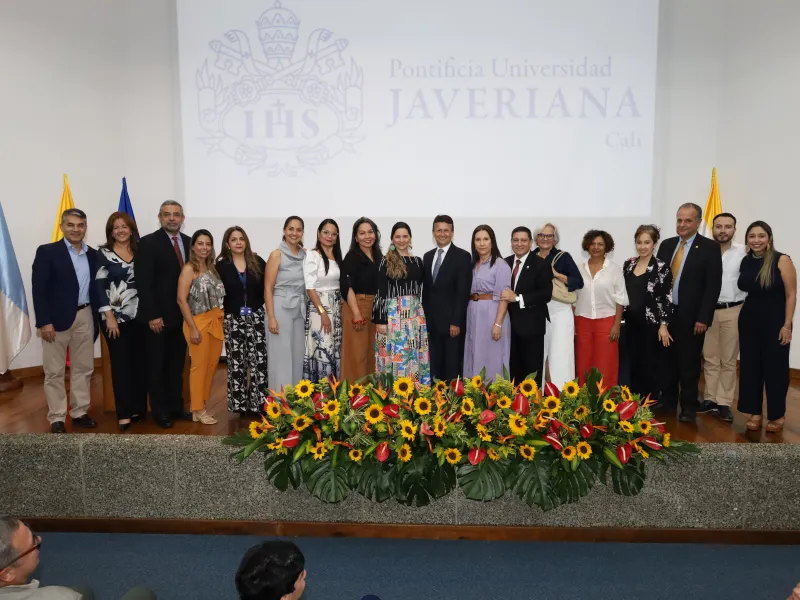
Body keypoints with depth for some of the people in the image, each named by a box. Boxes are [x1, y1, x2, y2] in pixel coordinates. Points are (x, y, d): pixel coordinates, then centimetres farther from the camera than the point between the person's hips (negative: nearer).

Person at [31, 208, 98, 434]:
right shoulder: (47, 252, -5)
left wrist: (98, 318, 6)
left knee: (84, 368, 11)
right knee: (54, 371, 4)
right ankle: (57, 418, 14)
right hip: (56, 319, -4)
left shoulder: (93, 254, 8)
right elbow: (39, 289, -10)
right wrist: (44, 322, -16)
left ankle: (79, 412, 23)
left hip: (85, 317, 4)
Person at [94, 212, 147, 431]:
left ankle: (139, 407, 17)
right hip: (114, 317, -3)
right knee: (121, 363, -1)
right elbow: (99, 286, -6)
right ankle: (124, 413, 4)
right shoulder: (103, 254, -1)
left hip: (138, 316, 3)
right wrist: (109, 316, -13)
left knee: (140, 362, 6)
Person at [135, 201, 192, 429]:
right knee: (157, 365, 8)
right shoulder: (148, 242, -8)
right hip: (158, 316, -5)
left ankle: (176, 406, 24)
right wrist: (153, 315, -17)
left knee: (177, 365, 13)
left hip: (182, 315, 5)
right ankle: (160, 411, 18)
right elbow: (143, 283, -13)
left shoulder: (189, 242, 7)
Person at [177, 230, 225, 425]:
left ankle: (202, 404, 22)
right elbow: (181, 300, -13)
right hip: (199, 322, -6)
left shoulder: (211, 267, 12)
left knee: (212, 365, 9)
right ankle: (198, 410, 12)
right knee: (199, 366, 1)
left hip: (216, 322, 6)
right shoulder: (189, 269, -7)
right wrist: (193, 328, -16)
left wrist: (221, 318, 4)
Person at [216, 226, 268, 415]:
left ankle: (259, 403, 3)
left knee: (258, 361, -4)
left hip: (256, 318, 1)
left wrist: (258, 307, 0)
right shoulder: (221, 266, 2)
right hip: (233, 320, 0)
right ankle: (240, 405, 13)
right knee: (236, 364, 3)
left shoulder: (258, 262, 4)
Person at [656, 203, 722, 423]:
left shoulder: (710, 247, -6)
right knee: (668, 360, 13)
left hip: (691, 316, -4)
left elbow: (713, 286, -10)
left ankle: (689, 406, 16)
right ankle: (667, 399, 26)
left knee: (689, 363, 5)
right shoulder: (667, 245, 9)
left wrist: (703, 318, -13)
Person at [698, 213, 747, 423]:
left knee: (728, 360, 8)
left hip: (733, 311, -1)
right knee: (710, 358, 10)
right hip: (708, 310, 1)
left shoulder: (743, 253, -3)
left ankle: (724, 403, 16)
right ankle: (710, 399, 20)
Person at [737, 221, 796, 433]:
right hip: (748, 321, 4)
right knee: (750, 367, 8)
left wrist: (787, 325, -13)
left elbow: (791, 295, -10)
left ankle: (777, 415, 21)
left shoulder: (782, 261, -9)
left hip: (775, 321, -4)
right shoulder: (745, 261, 4)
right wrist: (743, 316, 4)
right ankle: (755, 413, 21)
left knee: (775, 368, 5)